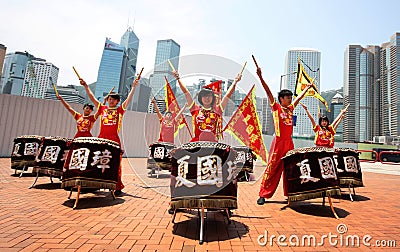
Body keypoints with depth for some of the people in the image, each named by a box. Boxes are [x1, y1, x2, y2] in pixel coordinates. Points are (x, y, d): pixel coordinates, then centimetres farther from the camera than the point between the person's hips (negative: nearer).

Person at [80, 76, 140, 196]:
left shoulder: (119, 110, 10)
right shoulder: (102, 108, 17)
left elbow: (128, 99, 1)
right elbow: (92, 97, 16)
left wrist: (134, 86, -6)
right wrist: (86, 86, 10)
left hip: (114, 140, -3)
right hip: (101, 139, 3)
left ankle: (118, 187, 3)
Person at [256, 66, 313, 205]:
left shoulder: (290, 108, 15)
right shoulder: (276, 107, 0)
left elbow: (299, 97, 30)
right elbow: (269, 92, -10)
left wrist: (307, 88, 40)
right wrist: (261, 77, -17)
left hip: (289, 142, 6)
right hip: (279, 142, -6)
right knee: (272, 168, -6)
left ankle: (289, 193, 23)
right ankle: (263, 195, 1)